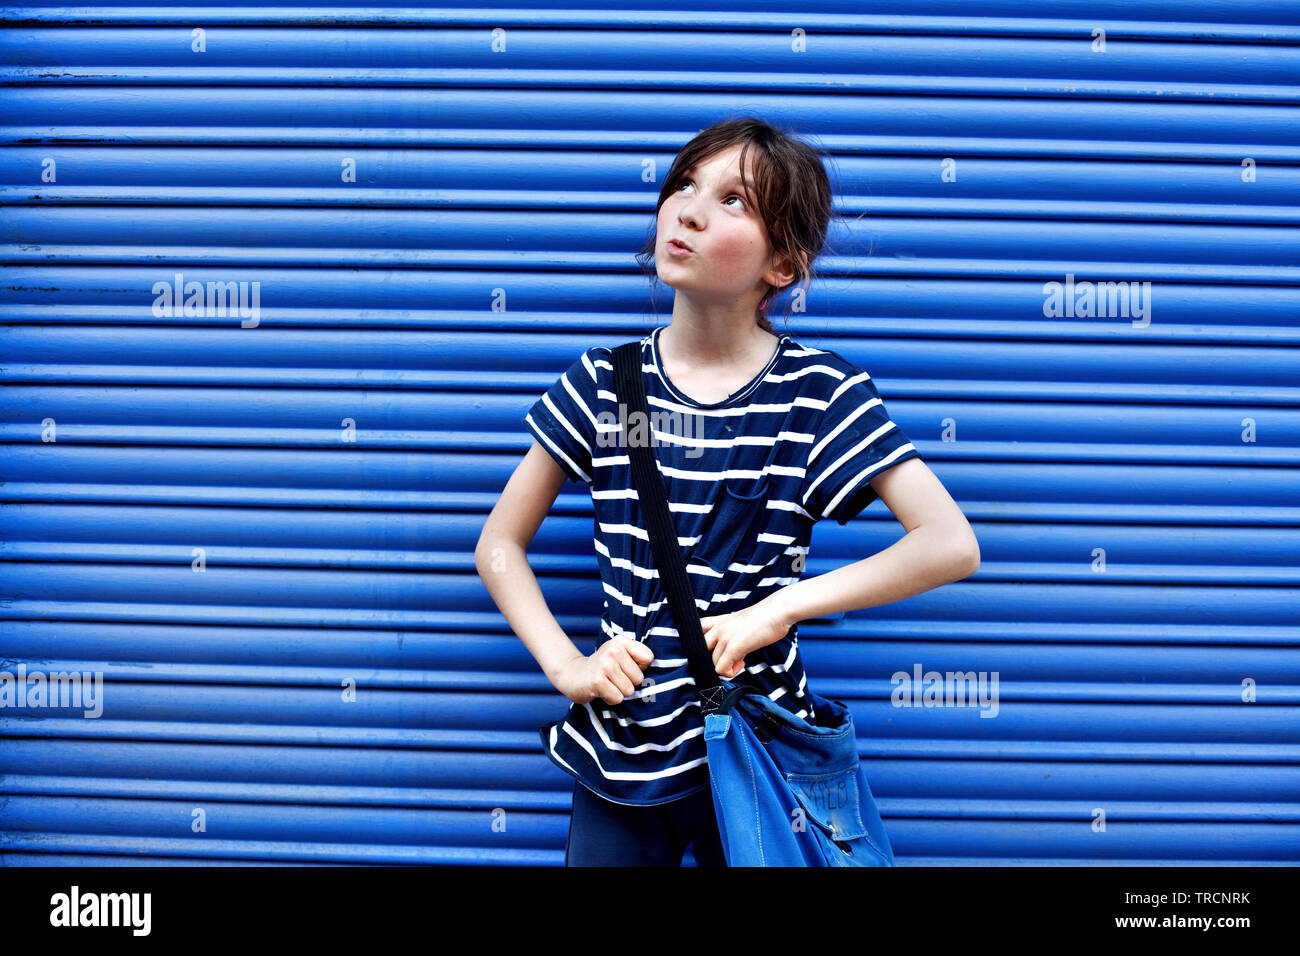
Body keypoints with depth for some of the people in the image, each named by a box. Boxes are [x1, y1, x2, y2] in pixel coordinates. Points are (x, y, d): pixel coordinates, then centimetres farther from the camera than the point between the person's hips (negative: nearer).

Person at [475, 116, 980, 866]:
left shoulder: (819, 395, -7)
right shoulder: (605, 382, 0)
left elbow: (952, 545, -15)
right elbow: (499, 544, 7)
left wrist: (778, 610, -18)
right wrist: (566, 666, -6)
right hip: (621, 755, 2)